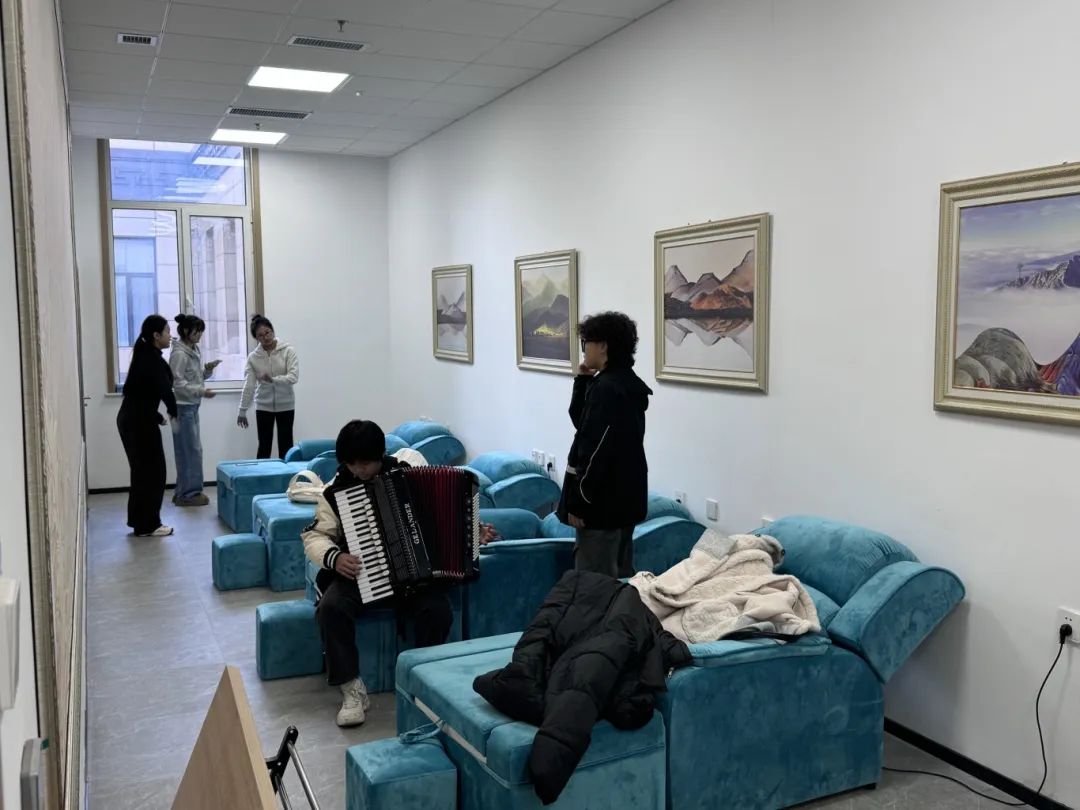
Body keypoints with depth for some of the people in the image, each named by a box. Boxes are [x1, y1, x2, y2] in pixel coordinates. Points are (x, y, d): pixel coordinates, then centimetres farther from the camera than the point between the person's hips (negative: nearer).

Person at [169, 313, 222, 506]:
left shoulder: (195, 350, 12)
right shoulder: (179, 353, -15)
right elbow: (178, 383, -18)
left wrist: (208, 369, 1)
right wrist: (201, 392, -23)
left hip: (192, 406, 9)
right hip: (183, 407, -9)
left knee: (187, 450, 12)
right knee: (191, 450, -6)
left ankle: (183, 492, 19)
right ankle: (189, 494, 1)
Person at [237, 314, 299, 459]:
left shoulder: (288, 351, -8)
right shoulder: (253, 357, -2)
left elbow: (294, 377, -18)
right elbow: (248, 385, -4)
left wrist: (273, 380, -32)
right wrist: (242, 410, -7)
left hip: (285, 405, -1)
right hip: (263, 406, 1)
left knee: (285, 446, 5)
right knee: (264, 447, 5)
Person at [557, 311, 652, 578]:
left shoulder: (606, 388, -19)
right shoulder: (626, 384, 12)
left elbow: (596, 452, -23)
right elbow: (581, 421, 21)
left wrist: (577, 503, -18)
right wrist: (583, 382, 10)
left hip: (603, 502, -10)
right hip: (624, 498, 10)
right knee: (620, 576, 16)